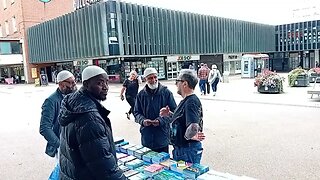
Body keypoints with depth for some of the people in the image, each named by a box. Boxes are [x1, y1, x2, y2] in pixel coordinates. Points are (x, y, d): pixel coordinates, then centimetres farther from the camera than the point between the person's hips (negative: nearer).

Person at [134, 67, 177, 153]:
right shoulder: (141, 94, 3)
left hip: (162, 136, -2)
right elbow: (136, 112, 8)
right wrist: (142, 120, -13)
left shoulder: (166, 92, -4)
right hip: (146, 136, 2)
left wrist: (161, 120, -18)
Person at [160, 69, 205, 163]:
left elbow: (193, 127, -37)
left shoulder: (191, 102, -25)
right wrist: (169, 114, 10)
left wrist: (191, 136, -18)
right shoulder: (186, 100, 10)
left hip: (188, 150, -10)